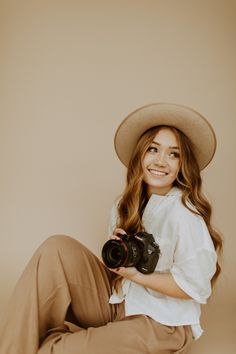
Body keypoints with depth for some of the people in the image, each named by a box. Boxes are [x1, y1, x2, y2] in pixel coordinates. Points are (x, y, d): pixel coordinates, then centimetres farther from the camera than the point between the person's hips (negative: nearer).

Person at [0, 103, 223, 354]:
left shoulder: (184, 214, -18)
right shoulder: (127, 205, 3)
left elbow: (194, 286, -16)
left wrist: (136, 274, -18)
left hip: (162, 324, -6)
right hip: (118, 302, 6)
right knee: (58, 247, -14)